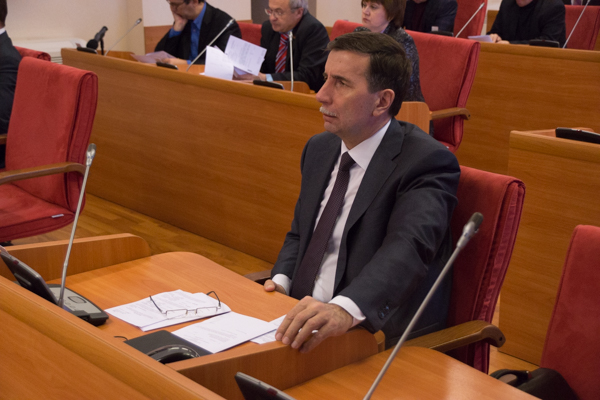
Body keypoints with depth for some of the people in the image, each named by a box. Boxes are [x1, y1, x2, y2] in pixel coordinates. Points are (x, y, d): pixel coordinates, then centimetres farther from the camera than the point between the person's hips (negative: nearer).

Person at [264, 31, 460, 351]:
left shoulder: (426, 161, -14)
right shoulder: (319, 148, 11)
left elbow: (408, 248, -31)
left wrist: (345, 308, -48)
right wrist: (281, 280, 0)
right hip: (305, 324, 7)